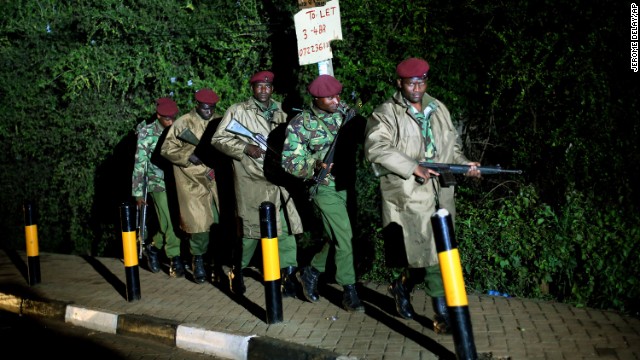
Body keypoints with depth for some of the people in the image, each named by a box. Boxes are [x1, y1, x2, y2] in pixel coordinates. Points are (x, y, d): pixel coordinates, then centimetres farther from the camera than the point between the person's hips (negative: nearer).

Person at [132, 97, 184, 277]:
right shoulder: (147, 133, -8)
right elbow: (139, 164, -8)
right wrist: (138, 193, -10)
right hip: (158, 184, -4)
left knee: (174, 222, 3)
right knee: (170, 223, -6)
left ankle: (154, 247, 29)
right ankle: (175, 260, 10)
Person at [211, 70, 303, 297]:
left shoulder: (280, 114, 17)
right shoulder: (238, 111, 3)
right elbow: (218, 139, -1)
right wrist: (245, 148, -13)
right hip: (252, 180, -4)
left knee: (286, 227, 1)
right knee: (252, 228, 2)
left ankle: (288, 275, 11)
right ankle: (237, 271, 23)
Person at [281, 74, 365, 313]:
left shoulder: (344, 111, 3)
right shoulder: (300, 125, -11)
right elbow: (289, 162, -12)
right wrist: (316, 163, -28)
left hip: (349, 183, 6)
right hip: (326, 188, -5)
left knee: (337, 237, 15)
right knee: (344, 239, -5)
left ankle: (311, 272, 36)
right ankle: (349, 291, 11)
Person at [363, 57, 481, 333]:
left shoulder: (438, 109, 15)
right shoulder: (387, 113, -4)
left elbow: (452, 145, 22)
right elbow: (375, 148, -18)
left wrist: (463, 163, 1)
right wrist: (413, 168, -22)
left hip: (441, 194, 6)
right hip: (410, 195, -6)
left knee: (438, 252, 9)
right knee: (430, 254, -3)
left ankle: (402, 284, 30)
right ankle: (443, 313, 15)